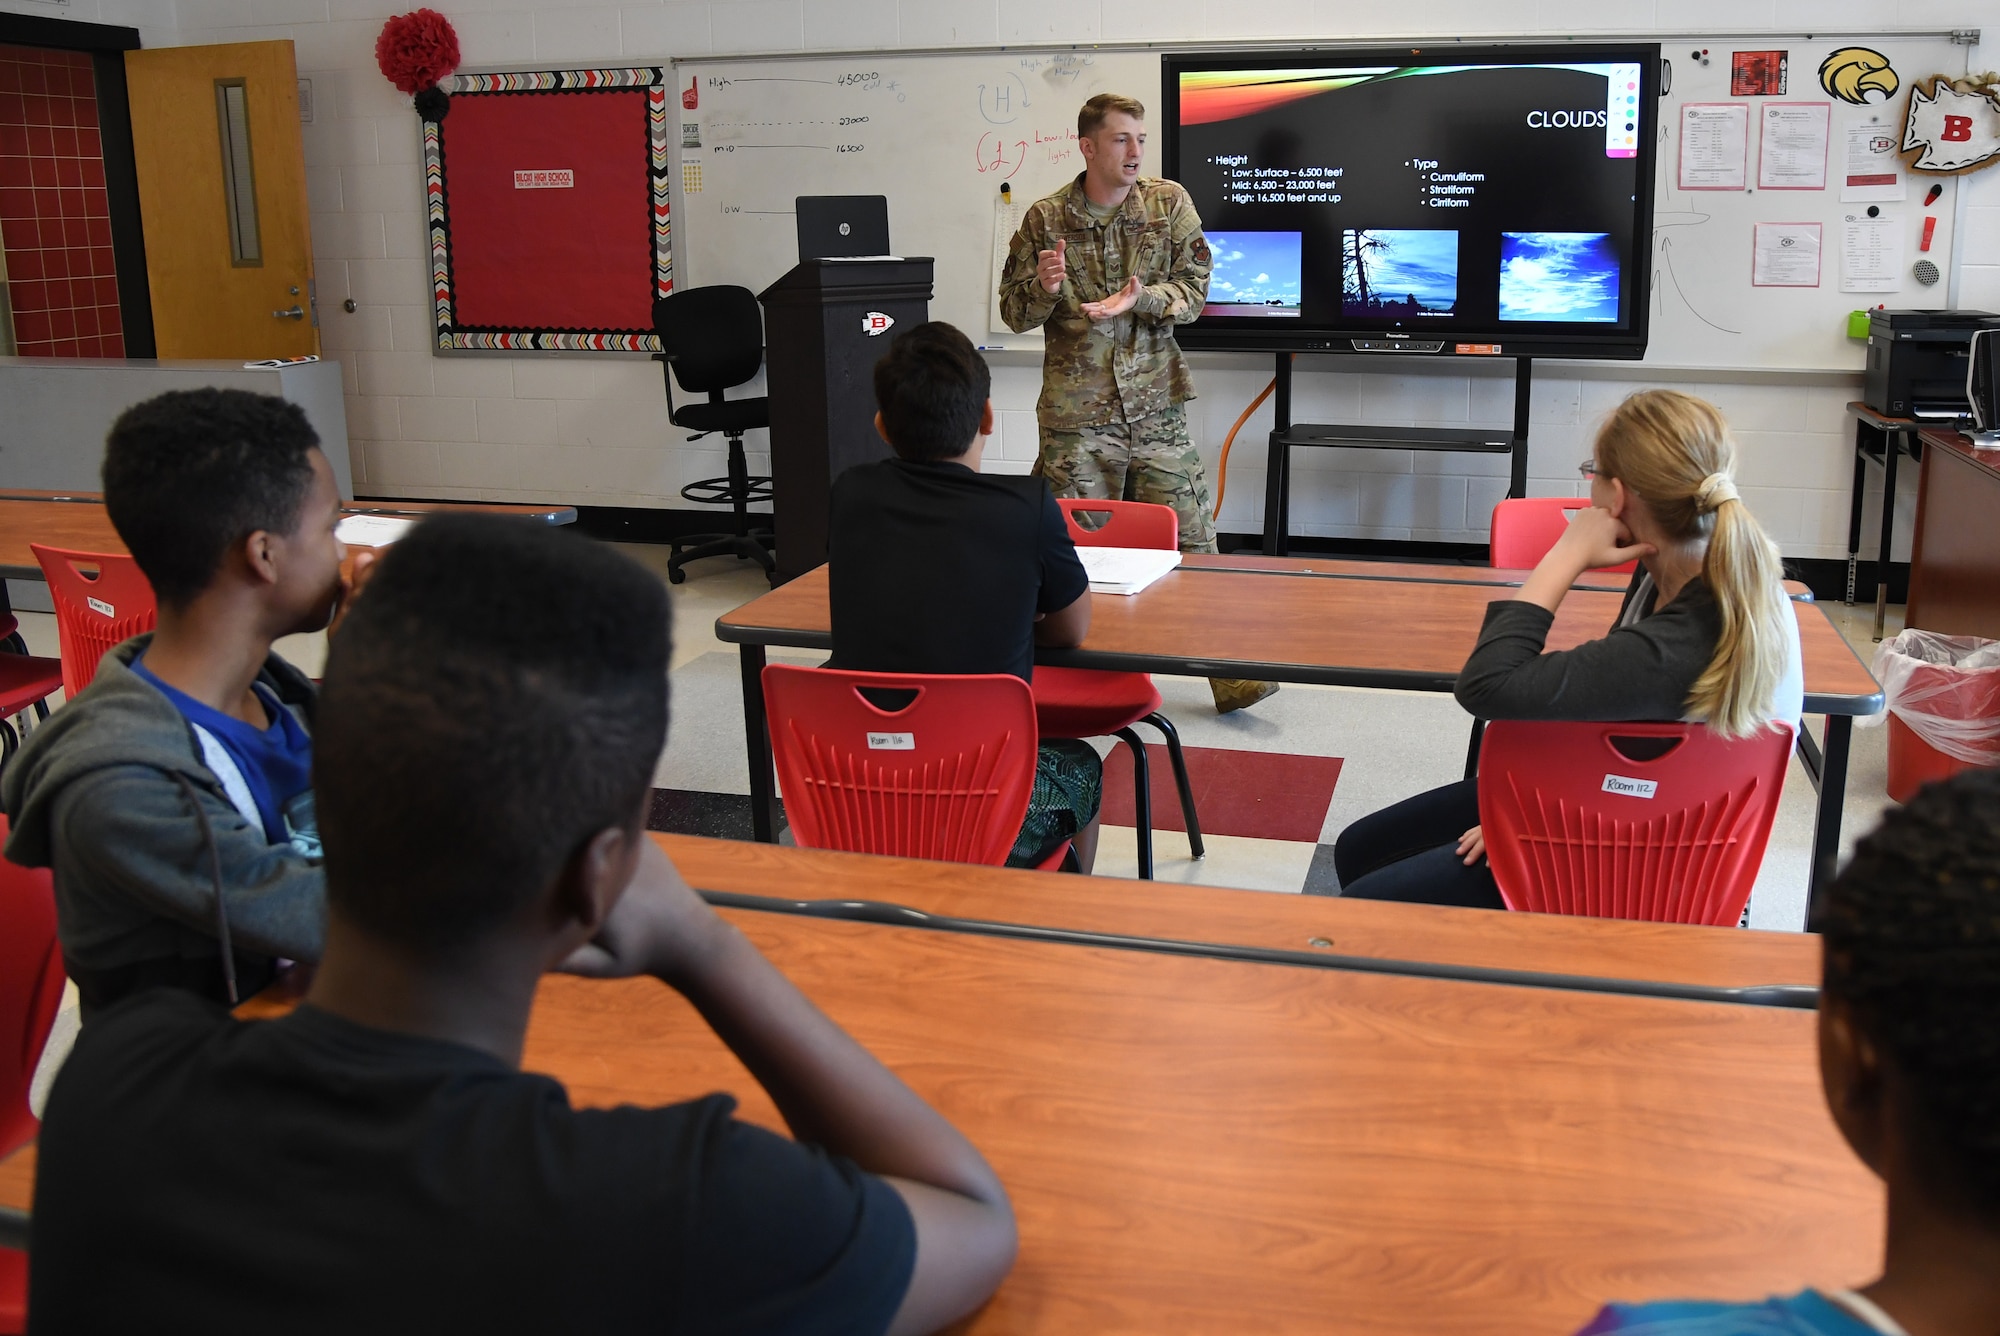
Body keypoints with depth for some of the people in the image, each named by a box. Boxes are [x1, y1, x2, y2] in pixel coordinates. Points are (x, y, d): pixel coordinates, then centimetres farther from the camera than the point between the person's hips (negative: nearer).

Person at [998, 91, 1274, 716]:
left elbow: (1194, 289, 0)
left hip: (1156, 408, 1)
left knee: (1192, 542, 1)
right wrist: (1045, 289, -17)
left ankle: (1230, 675, 7)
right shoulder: (1045, 219, 1)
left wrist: (1140, 299, -19)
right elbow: (1015, 312, 6)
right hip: (1075, 414, -1)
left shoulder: (1169, 203, 4)